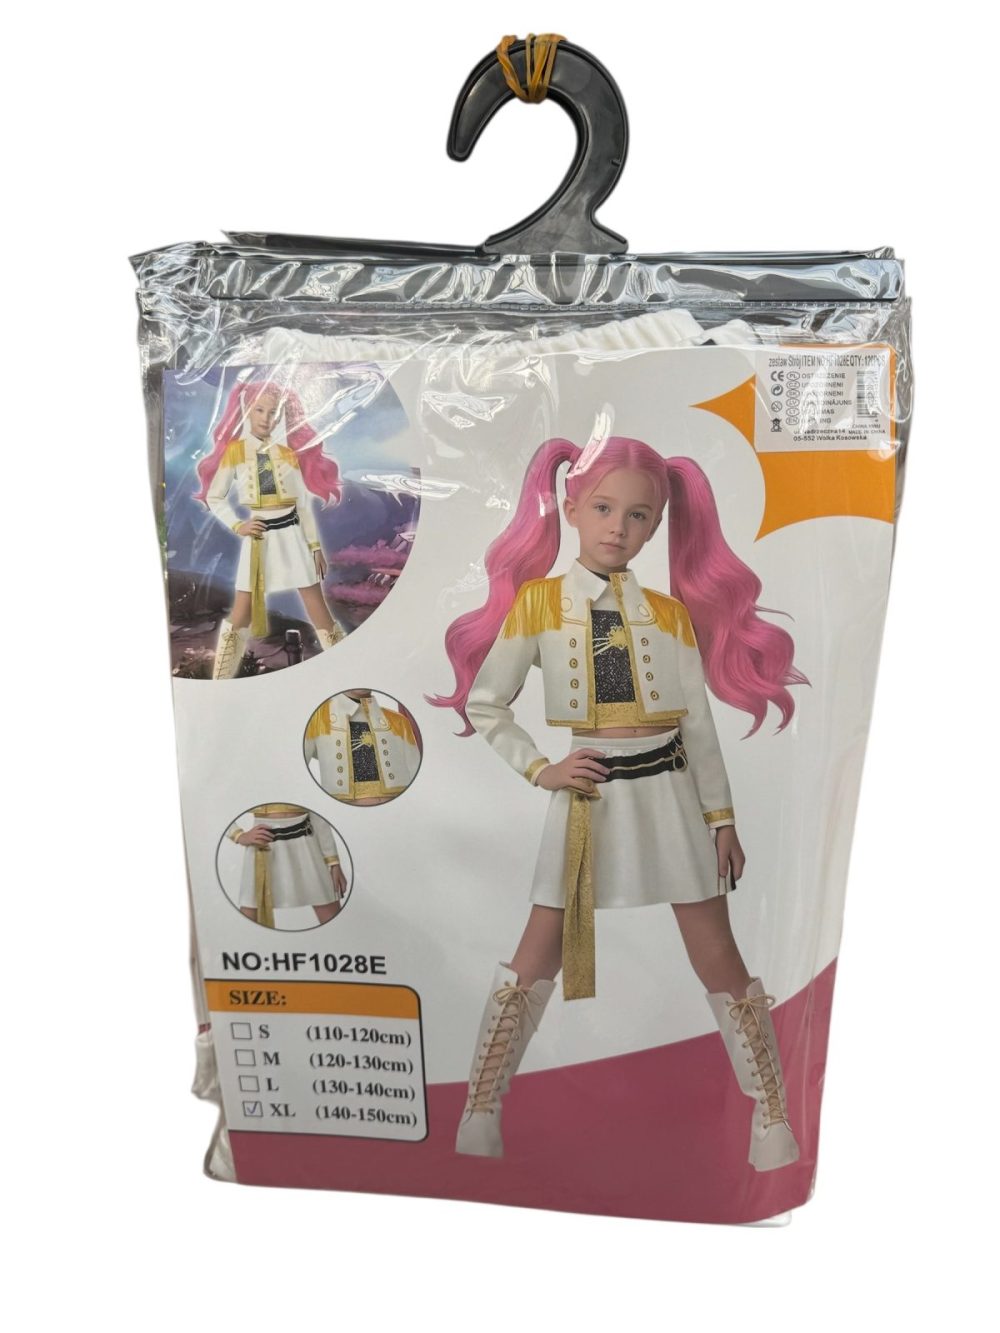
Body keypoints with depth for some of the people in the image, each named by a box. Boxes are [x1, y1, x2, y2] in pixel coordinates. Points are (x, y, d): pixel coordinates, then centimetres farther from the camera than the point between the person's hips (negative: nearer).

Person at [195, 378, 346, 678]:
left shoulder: (288, 453, 6)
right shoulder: (234, 451, 2)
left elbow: (304, 503, 8)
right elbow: (214, 498, 7)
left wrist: (315, 546, 5)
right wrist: (237, 526, -8)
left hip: (292, 535, 1)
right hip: (258, 538, -1)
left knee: (319, 613, 1)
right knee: (241, 615, -1)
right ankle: (219, 686, 12)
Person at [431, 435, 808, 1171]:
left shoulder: (671, 612, 3)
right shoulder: (537, 600, -3)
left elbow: (698, 724, 6)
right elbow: (484, 704, 1)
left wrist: (721, 815, 6)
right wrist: (540, 769, -8)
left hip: (667, 791, 2)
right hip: (587, 794, -1)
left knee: (719, 957, 7)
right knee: (539, 954, 6)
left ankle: (774, 1118, 25)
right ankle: (480, 1111, 22)